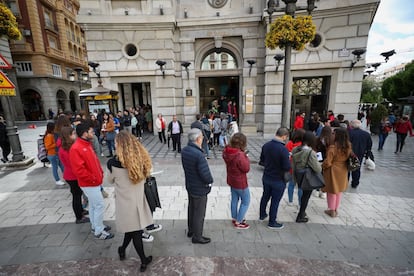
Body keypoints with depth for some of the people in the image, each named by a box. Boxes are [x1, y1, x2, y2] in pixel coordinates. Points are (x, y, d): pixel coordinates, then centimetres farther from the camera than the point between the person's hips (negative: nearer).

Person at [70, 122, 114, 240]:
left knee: (93, 205, 21)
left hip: (95, 182, 9)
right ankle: (99, 232, 14)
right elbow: (79, 170, -27)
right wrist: (93, 179, -18)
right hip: (89, 184, -9)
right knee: (100, 205, -1)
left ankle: (95, 226, 37)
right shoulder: (76, 149, -23)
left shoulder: (87, 144, 7)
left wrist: (100, 173, 7)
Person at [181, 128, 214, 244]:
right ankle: (197, 237, 32)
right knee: (199, 214, 13)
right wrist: (210, 181, -8)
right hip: (200, 189, -8)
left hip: (189, 185, 8)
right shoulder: (198, 154, -33)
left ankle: (191, 230, 47)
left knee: (191, 209, 26)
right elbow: (205, 174, -30)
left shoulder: (184, 150, -6)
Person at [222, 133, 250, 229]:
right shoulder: (239, 155, -35)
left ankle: (234, 218, 43)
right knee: (245, 202, 15)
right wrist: (245, 156, -12)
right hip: (240, 182, -8)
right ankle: (238, 222, 27)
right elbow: (246, 168, -22)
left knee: (234, 199, 25)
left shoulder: (226, 151, -9)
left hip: (231, 180, 8)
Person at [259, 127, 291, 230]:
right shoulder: (283, 149, -27)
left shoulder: (266, 145, -6)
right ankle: (272, 223, 29)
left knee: (265, 196, 24)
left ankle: (262, 215, 44)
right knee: (275, 201, 12)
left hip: (266, 177, 6)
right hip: (278, 180, -6)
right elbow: (287, 167, -23)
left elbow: (262, 160, 6)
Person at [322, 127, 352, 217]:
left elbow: (327, 163, -24)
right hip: (343, 171, 6)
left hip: (333, 171, -6)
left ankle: (332, 211, 24)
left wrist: (322, 166, -6)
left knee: (332, 191, 10)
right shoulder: (348, 147, -6)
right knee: (339, 191, 20)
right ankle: (336, 209, 34)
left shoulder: (332, 147, -27)